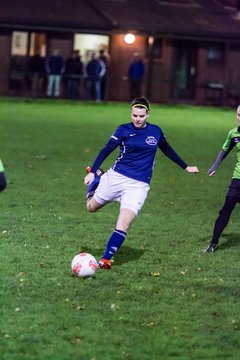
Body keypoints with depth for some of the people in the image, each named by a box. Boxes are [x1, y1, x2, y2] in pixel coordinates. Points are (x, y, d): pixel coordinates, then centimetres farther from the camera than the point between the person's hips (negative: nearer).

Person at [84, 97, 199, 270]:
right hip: (116, 176, 0)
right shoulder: (123, 130, -4)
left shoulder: (156, 131, 4)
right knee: (91, 207, 16)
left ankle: (106, 260, -6)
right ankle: (97, 177, 42)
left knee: (123, 225, -13)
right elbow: (105, 151, -7)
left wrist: (186, 167, 28)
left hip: (139, 185, 0)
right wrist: (93, 171, -19)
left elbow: (167, 150, 22)